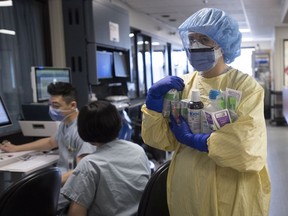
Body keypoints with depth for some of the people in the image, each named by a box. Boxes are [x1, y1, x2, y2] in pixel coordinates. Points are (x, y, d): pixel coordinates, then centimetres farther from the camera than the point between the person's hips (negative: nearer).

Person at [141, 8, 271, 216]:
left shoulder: (246, 86, -11)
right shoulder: (182, 84, 1)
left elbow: (249, 149, -23)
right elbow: (159, 139, -2)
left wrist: (190, 137, -16)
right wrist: (155, 98, -16)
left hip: (231, 198, -3)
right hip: (185, 192, 4)